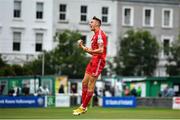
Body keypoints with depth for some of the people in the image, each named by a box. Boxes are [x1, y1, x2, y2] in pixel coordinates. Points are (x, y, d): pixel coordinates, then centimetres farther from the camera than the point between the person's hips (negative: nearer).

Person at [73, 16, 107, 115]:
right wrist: (83, 46, 15)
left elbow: (101, 50, -22)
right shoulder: (95, 35, 20)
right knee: (84, 82, 10)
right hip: (93, 60, 10)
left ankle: (83, 107, -4)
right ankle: (83, 106, 14)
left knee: (91, 85, -7)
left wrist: (89, 51, -34)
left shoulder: (100, 34, -12)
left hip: (98, 61, -10)